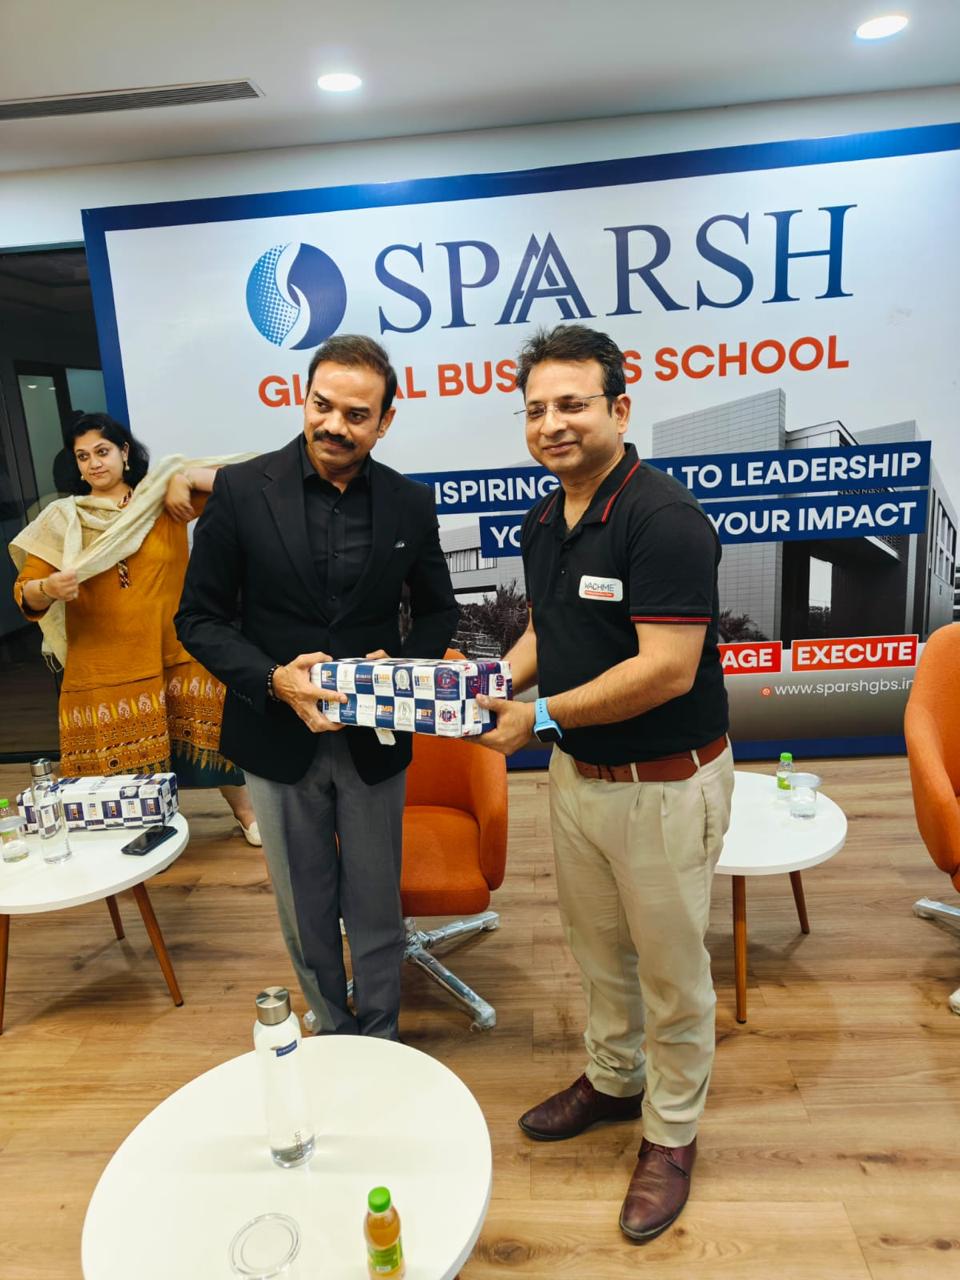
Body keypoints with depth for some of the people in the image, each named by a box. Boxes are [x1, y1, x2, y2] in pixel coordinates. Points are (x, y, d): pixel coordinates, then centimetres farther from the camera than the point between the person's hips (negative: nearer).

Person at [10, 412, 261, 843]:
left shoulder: (163, 499, 4)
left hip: (178, 656, 0)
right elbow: (24, 591, -1)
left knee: (210, 737, 6)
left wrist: (185, 477, -12)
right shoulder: (61, 519, 3)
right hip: (103, 668, 0)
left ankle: (245, 812, 27)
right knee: (117, 767, 5)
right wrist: (47, 589, -23)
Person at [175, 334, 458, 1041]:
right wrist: (275, 679, -21)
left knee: (377, 912, 15)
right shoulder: (241, 489, -9)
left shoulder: (410, 503, -4)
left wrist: (398, 665, -12)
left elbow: (438, 611, 8)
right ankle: (332, 1035, 43)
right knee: (307, 915, 18)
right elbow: (200, 617, -5)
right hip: (279, 737, 0)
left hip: (374, 739, 1)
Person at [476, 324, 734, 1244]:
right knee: (596, 946, 24)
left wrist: (543, 715, -21)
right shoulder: (542, 523, 4)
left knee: (670, 967, 13)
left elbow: (666, 670, -28)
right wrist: (500, 678, -2)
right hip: (576, 773, 8)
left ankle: (671, 1133, 36)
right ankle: (612, 1079, 49)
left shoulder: (663, 519, -23)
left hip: (664, 785, -7)